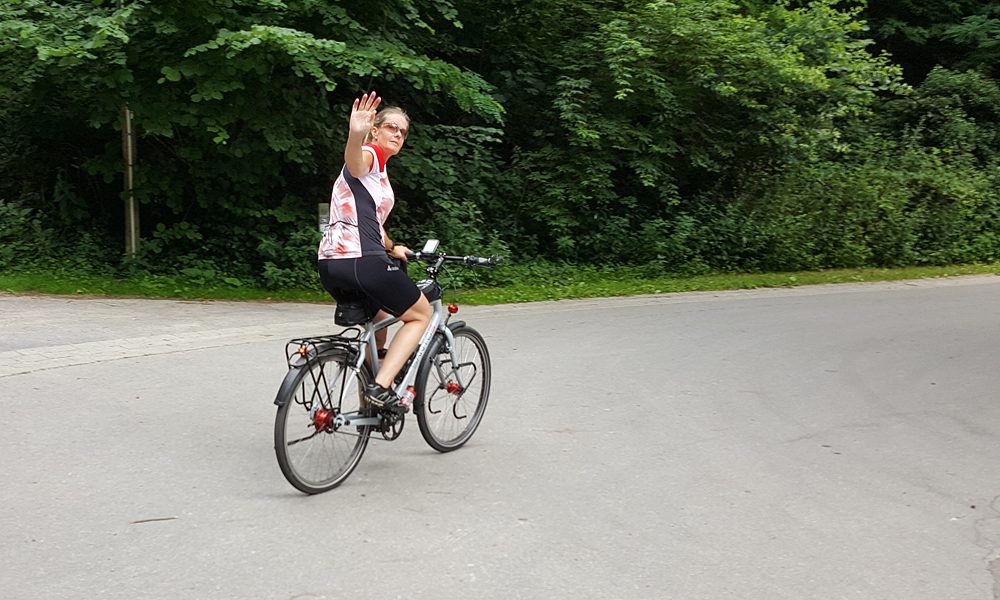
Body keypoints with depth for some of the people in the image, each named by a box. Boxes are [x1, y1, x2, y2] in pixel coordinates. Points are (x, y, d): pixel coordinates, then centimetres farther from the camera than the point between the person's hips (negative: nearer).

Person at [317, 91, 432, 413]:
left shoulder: (378, 172, 29)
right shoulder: (370, 155, -1)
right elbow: (353, 159, -29)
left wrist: (392, 248, 60)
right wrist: (356, 135, -52)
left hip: (330, 266, 10)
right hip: (363, 262, -10)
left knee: (378, 318, 31)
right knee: (421, 314, 8)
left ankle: (368, 406, 34)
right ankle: (381, 387, -7)